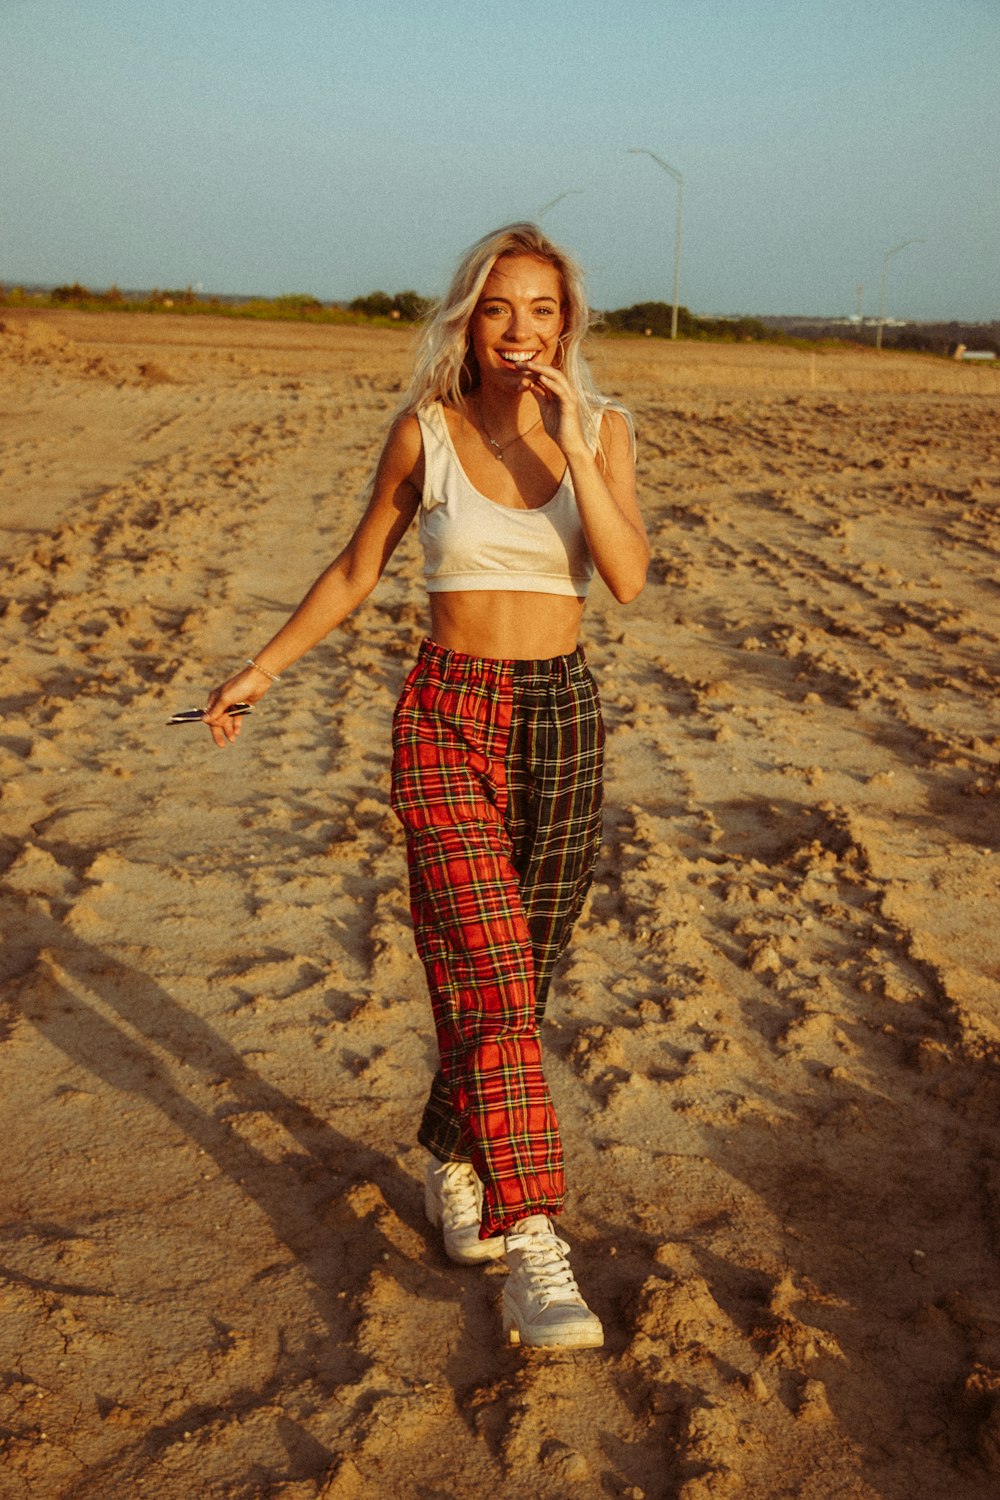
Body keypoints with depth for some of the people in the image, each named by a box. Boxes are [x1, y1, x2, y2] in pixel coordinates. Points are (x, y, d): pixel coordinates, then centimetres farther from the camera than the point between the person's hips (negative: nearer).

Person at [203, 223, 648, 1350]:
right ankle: (532, 1253, -11)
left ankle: (452, 1160, 35)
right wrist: (262, 668, 13)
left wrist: (568, 443, -18)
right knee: (490, 981, -13)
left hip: (561, 718, 3)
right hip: (448, 718, -2)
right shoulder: (423, 432, -1)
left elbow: (628, 578, -11)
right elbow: (357, 569, 11)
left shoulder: (600, 431, 3)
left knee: (516, 979, 11)